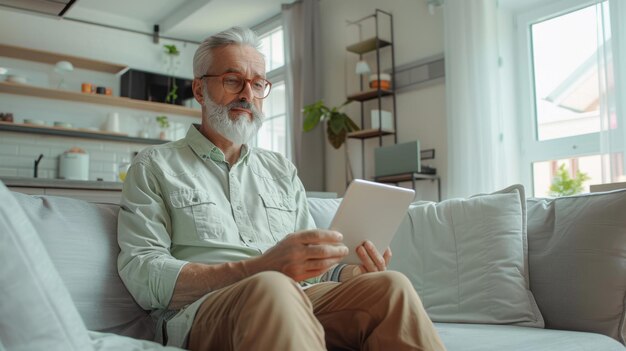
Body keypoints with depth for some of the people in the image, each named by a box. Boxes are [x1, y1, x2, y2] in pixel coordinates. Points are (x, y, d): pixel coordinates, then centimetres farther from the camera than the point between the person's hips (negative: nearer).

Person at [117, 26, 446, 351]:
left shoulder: (282, 169, 22)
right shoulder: (154, 167, 9)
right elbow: (142, 275, -5)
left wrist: (356, 274, -6)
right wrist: (259, 268, -20)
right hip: (204, 312, -5)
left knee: (390, 285, -24)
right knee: (271, 289, -39)